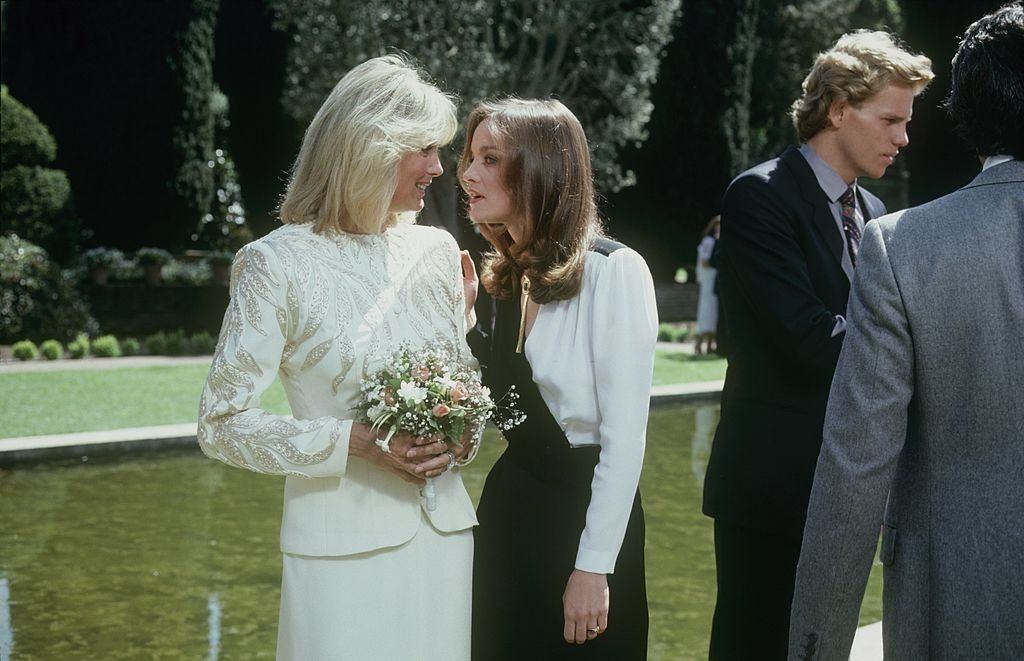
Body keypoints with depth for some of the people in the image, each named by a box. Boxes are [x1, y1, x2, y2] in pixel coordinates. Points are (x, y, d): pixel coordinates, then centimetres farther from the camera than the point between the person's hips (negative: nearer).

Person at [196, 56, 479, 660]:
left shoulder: (436, 249, 7)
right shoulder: (279, 263, -8)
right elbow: (223, 424, -9)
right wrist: (355, 441, -19)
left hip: (444, 529, 5)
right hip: (343, 538, -5)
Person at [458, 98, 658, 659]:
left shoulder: (614, 271, -16)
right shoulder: (508, 276, 7)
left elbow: (625, 434, -17)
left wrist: (594, 567, -17)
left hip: (589, 510, -7)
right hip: (508, 507, 7)